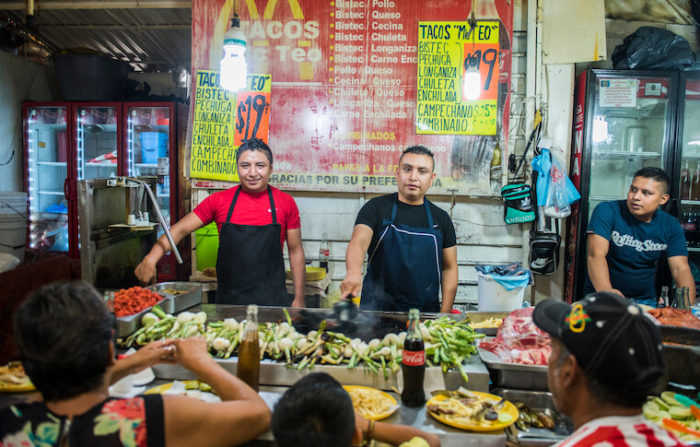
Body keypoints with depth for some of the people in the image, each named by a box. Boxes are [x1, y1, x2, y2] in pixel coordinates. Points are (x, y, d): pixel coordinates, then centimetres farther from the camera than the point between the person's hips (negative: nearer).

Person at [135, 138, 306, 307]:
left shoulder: (285, 202, 0)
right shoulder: (219, 200, 1)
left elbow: (295, 251, 5)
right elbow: (180, 230, -2)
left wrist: (299, 298, 3)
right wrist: (151, 259, -18)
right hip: (228, 299, 1)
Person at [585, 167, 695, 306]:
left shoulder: (671, 226, 3)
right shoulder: (607, 211, -12)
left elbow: (681, 269, -3)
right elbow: (596, 254, -23)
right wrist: (607, 292, -41)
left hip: (645, 299, 5)